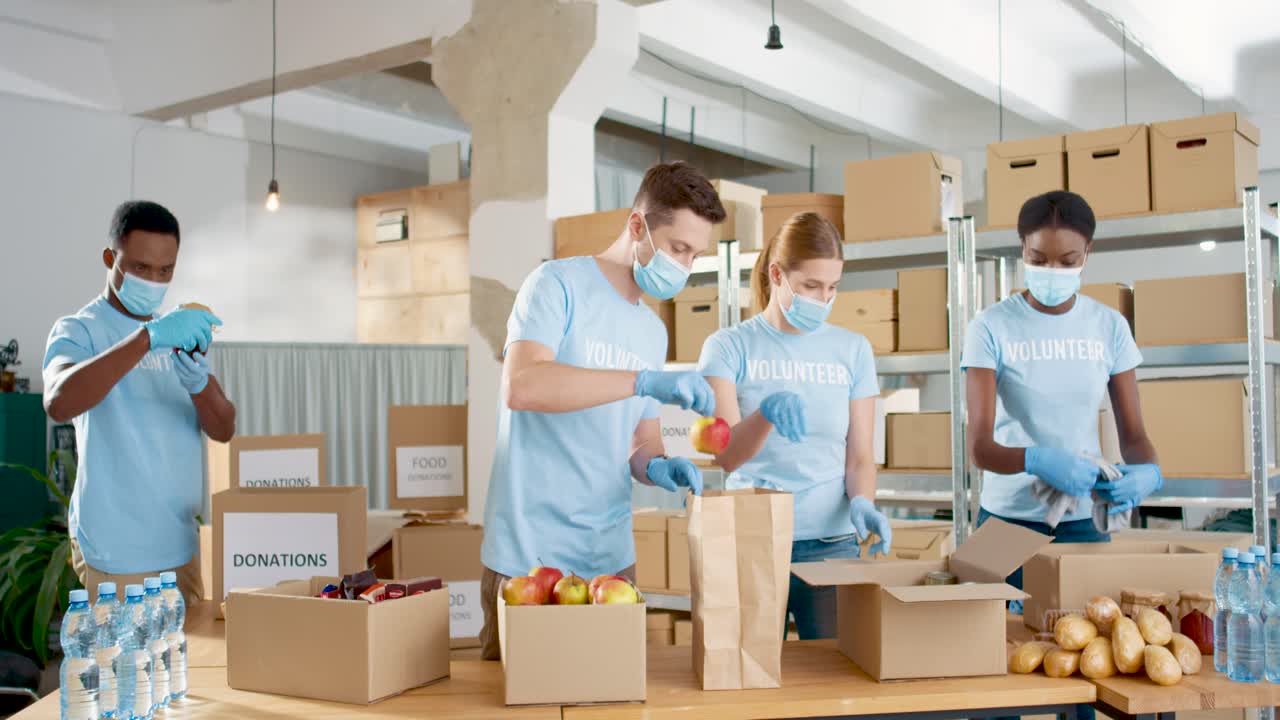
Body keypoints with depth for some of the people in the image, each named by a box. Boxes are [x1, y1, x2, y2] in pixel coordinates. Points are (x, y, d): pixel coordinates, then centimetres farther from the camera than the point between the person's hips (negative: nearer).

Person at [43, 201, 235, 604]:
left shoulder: (180, 333, 10)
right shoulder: (79, 331, -8)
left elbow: (224, 430, 3)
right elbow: (58, 404, -30)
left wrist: (199, 385, -19)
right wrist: (148, 336, -37)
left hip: (182, 544, 6)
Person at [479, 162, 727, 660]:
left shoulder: (653, 331, 13)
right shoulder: (558, 285, -8)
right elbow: (520, 386, -24)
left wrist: (656, 466, -6)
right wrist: (645, 381, -28)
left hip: (612, 556, 7)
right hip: (530, 552, -6)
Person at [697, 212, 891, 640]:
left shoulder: (853, 350, 7)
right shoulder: (729, 347, -1)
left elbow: (860, 456, 7)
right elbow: (725, 456, -11)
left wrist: (861, 502, -14)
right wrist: (766, 412, -30)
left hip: (833, 543, 2)